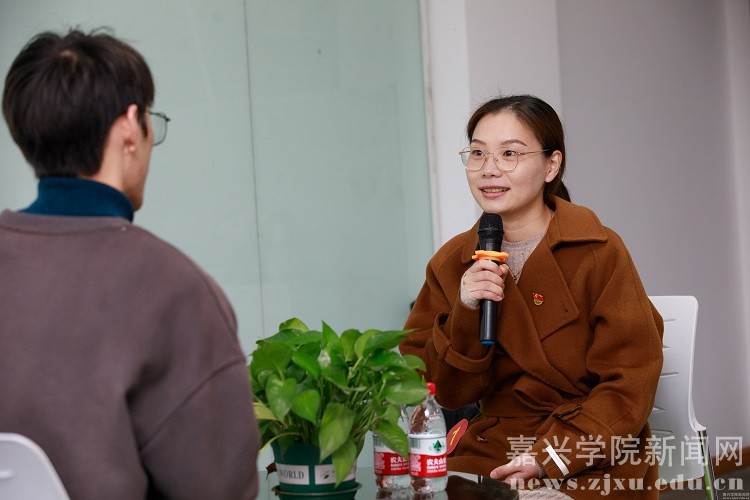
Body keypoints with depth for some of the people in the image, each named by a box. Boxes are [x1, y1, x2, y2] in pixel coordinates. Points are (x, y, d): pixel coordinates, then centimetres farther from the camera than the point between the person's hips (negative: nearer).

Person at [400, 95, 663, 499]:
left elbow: (630, 381, -8)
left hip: (592, 460, -3)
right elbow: (443, 393, 3)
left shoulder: (598, 251, -5)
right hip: (492, 448, 4)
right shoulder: (451, 264, 6)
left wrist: (551, 458, -17)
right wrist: (465, 314, -14)